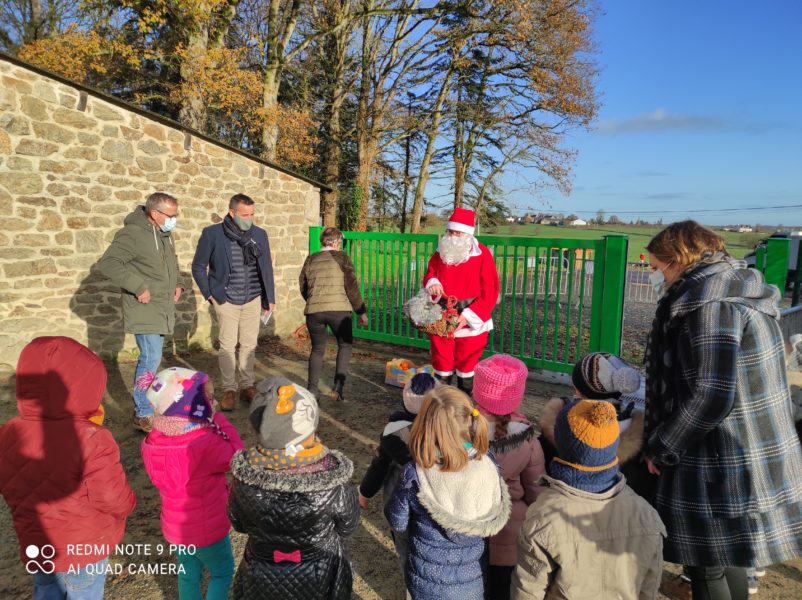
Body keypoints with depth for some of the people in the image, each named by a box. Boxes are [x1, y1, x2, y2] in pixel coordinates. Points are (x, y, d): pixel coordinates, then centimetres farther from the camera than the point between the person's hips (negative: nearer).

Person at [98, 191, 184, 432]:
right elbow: (107, 262, -25)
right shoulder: (133, 234, -17)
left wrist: (177, 284, 9)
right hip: (145, 311, -9)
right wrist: (138, 287, -26)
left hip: (162, 311, 9)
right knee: (151, 360, -9)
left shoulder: (164, 235, 12)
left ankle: (143, 404, 30)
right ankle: (143, 414, 4)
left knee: (150, 359, 17)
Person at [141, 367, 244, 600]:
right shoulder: (206, 444, -36)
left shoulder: (155, 442, -13)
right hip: (207, 527, -6)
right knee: (223, 572, 22)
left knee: (188, 573, 28)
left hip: (176, 525, 6)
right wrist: (221, 423, -18)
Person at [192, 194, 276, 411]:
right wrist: (209, 294, -1)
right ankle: (229, 390, 11)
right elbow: (198, 266, 3)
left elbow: (267, 268, 7)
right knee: (227, 345, 0)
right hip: (226, 300, -2)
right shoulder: (212, 234, -7)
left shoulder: (260, 234, 0)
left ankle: (247, 386, 21)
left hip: (253, 300, 2)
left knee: (249, 345, 8)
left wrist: (270, 298, 7)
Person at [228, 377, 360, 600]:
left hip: (263, 580, 1)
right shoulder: (333, 483, -34)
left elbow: (239, 524, -8)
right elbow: (347, 527, -13)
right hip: (319, 579, -1)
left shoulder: (245, 479, -29)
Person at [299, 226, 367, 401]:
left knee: (317, 349, 19)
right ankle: (338, 385, 3)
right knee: (345, 344, 15)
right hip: (339, 309, -3)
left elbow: (303, 287, 17)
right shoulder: (342, 257, 1)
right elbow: (352, 286, -2)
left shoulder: (310, 259, 12)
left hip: (314, 311, 3)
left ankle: (312, 389, 20)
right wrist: (361, 311, 4)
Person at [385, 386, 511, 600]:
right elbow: (492, 526, -5)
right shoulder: (489, 467, -21)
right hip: (473, 580, 1)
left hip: (429, 582, -1)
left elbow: (398, 523, -11)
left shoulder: (414, 475, -29)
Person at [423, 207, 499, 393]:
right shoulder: (441, 252, 3)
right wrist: (431, 282, -13)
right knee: (442, 362, 12)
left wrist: (468, 316, -20)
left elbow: (489, 292, -12)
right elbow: (429, 274, 14)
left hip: (470, 321, -3)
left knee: (466, 363, 10)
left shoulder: (482, 254, -10)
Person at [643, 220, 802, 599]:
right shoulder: (736, 284, 9)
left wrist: (661, 449, -14)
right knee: (725, 553, 24)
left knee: (706, 563, 7)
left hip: (725, 463, -10)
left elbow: (710, 395, -27)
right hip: (751, 455, 10)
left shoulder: (709, 300, -22)